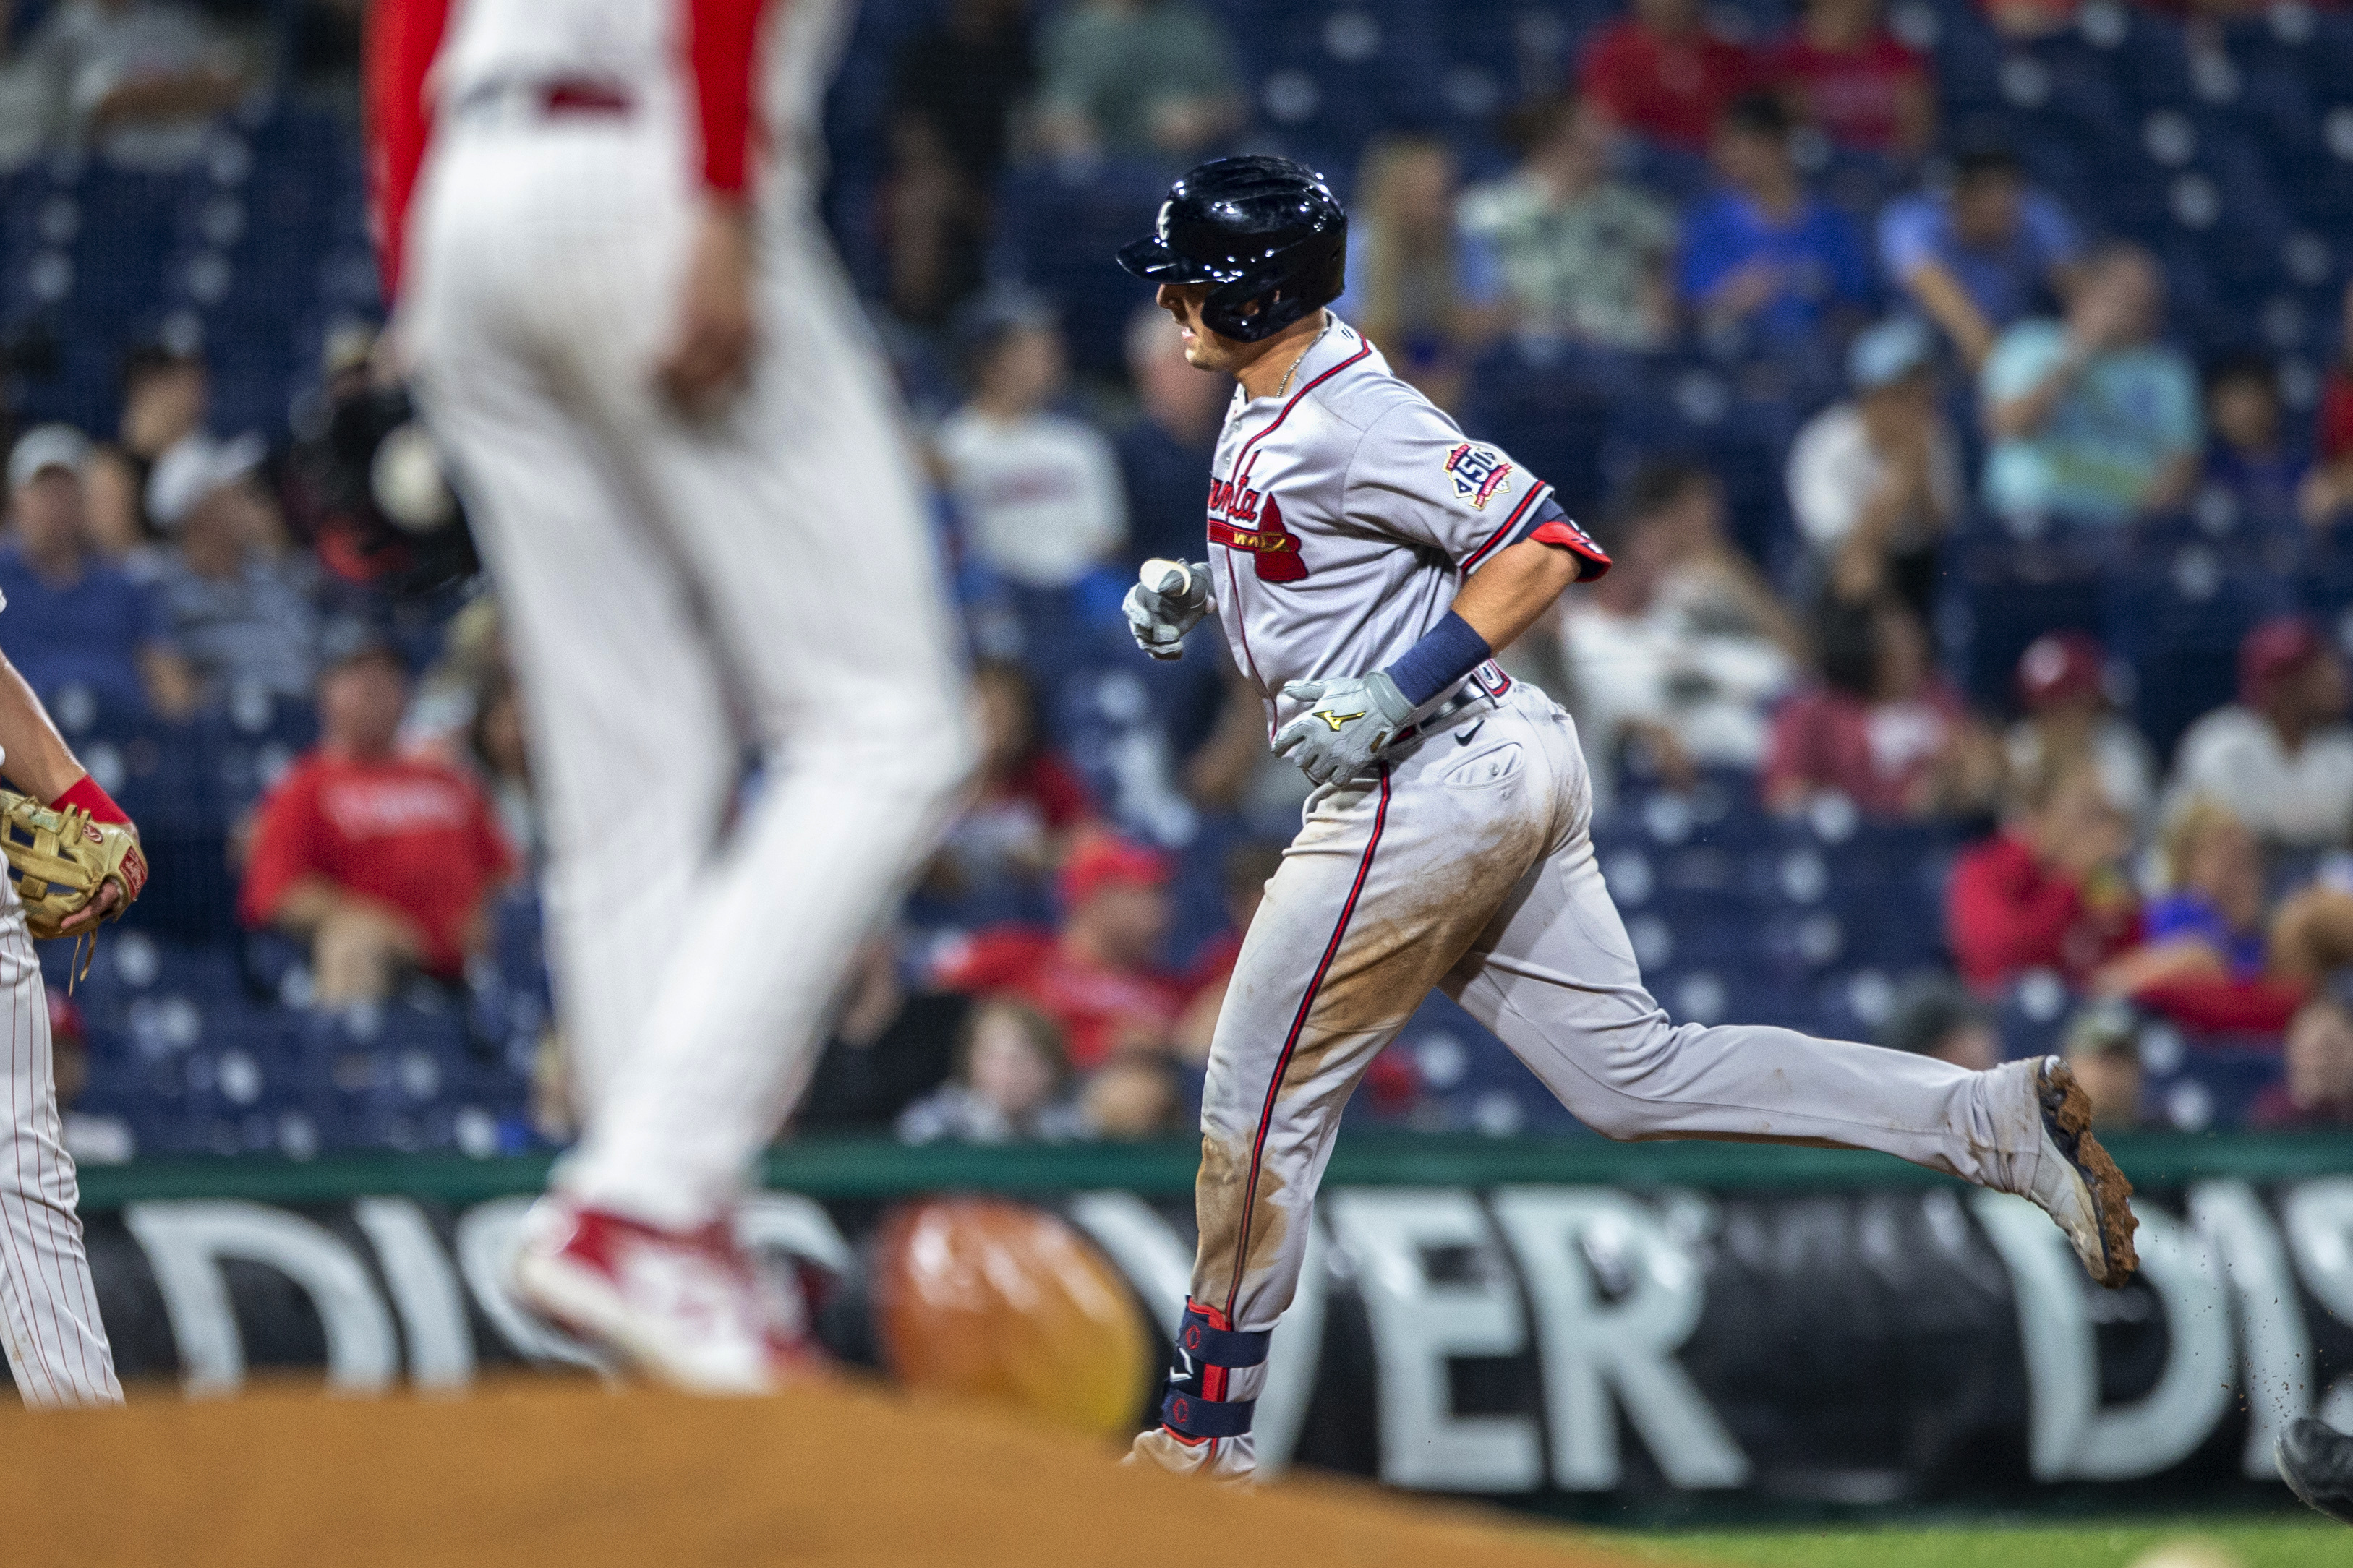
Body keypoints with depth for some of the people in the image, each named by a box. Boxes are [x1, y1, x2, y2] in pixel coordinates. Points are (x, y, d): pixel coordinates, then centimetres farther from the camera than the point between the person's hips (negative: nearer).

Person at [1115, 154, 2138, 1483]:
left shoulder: (1347, 422, -18)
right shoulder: (1274, 410, 13)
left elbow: (1543, 548, -22)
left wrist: (1390, 696, -25)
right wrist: (1201, 588, 13)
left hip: (1428, 795, -10)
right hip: (1507, 776, 10)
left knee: (1262, 1100, 1)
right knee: (1635, 1074, 7)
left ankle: (1211, 1423, 12)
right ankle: (1997, 1118, 2)